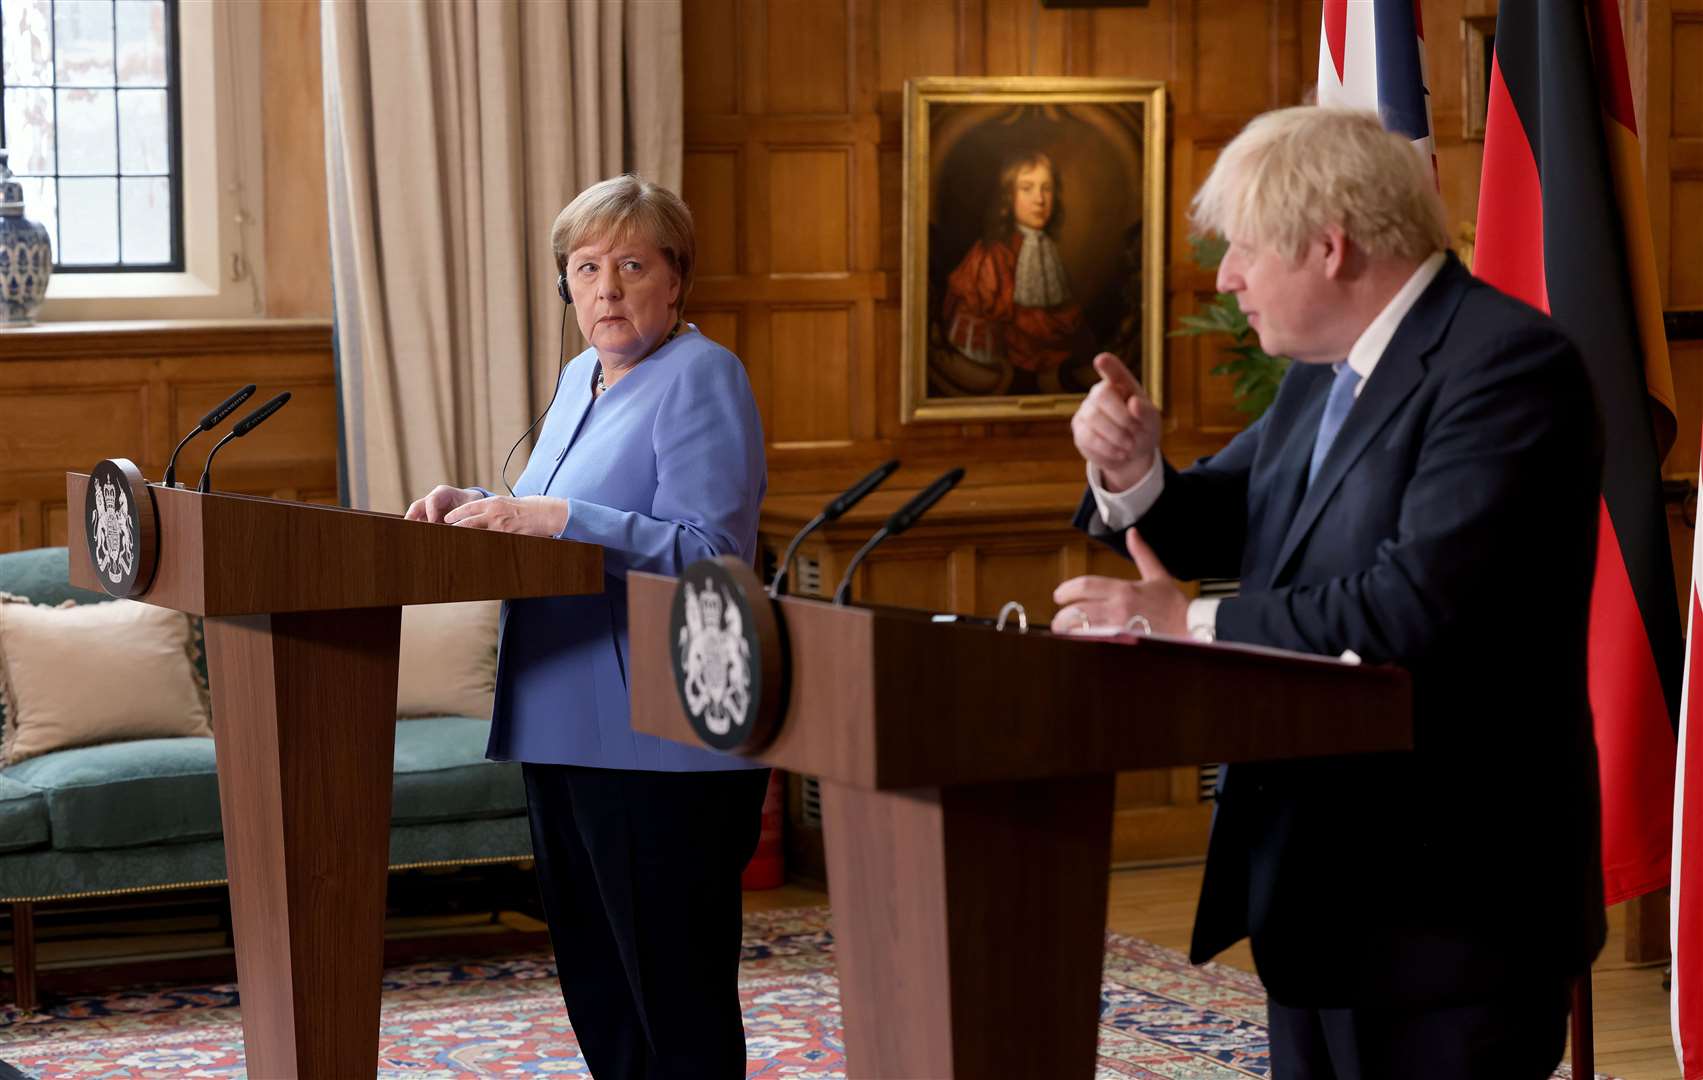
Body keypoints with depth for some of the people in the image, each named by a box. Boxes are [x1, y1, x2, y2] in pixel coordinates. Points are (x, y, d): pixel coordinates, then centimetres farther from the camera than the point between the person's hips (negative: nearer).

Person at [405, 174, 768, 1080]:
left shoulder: (700, 378, -11)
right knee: (593, 974, 15)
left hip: (661, 740, -9)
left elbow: (709, 553, -20)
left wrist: (558, 518, -25)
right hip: (567, 730, 9)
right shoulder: (580, 378, 17)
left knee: (673, 994, -5)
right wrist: (481, 506, 7)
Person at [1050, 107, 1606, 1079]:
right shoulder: (1327, 372, 13)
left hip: (1445, 904, -9)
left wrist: (1190, 623, -20)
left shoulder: (1507, 362, -17)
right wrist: (1135, 478, -3)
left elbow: (1417, 604, -27)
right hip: (1321, 887, 9)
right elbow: (1222, 523, 19)